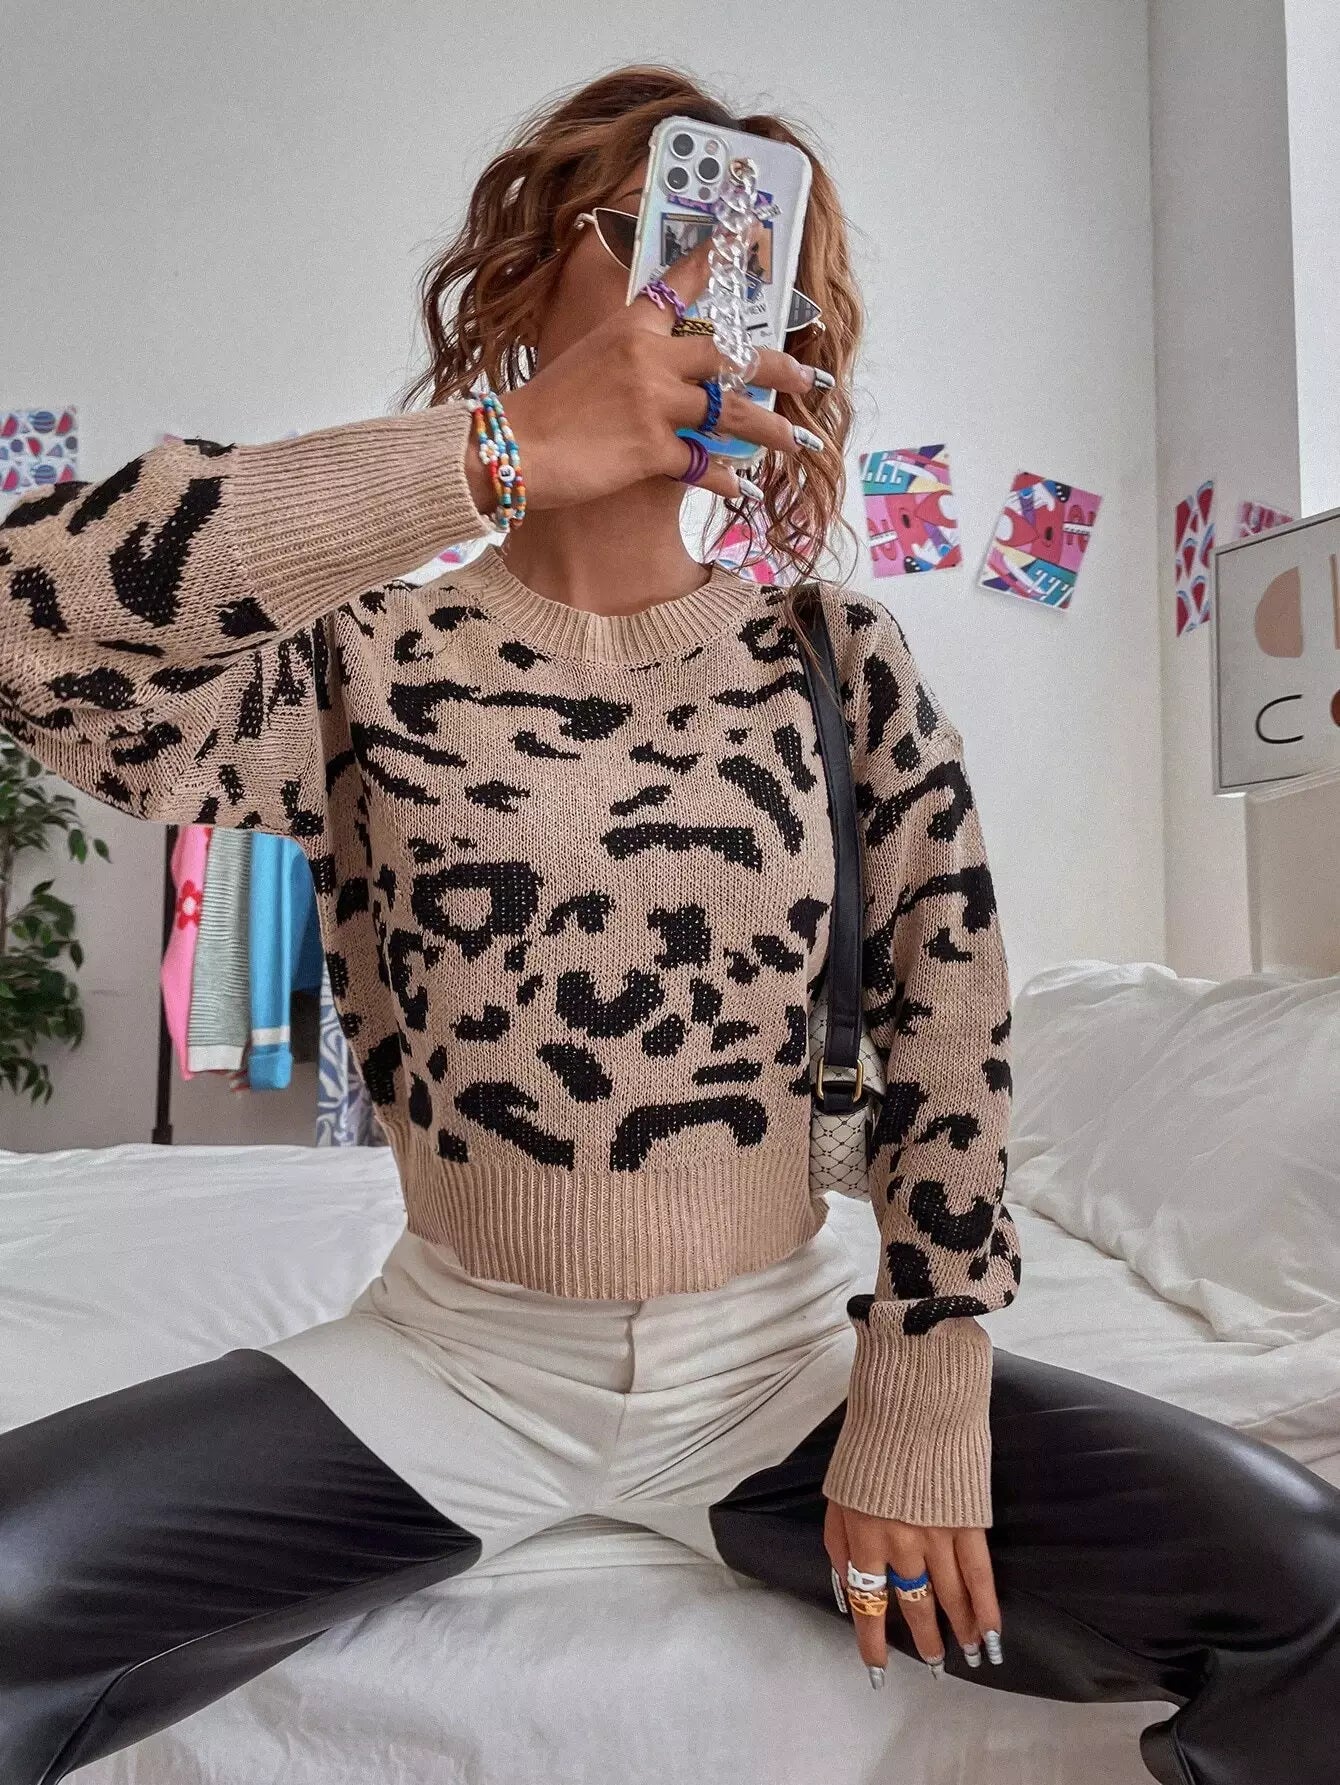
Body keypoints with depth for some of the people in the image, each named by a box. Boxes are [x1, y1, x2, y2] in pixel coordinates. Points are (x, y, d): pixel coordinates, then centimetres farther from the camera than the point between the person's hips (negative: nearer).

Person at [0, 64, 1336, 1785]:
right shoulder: (370, 659, -5)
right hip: (448, 1365, 0)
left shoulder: (837, 659, 0)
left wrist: (920, 1410, -6)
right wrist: (495, 453, -28)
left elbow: (951, 1022, -2)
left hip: (782, 1366, 1)